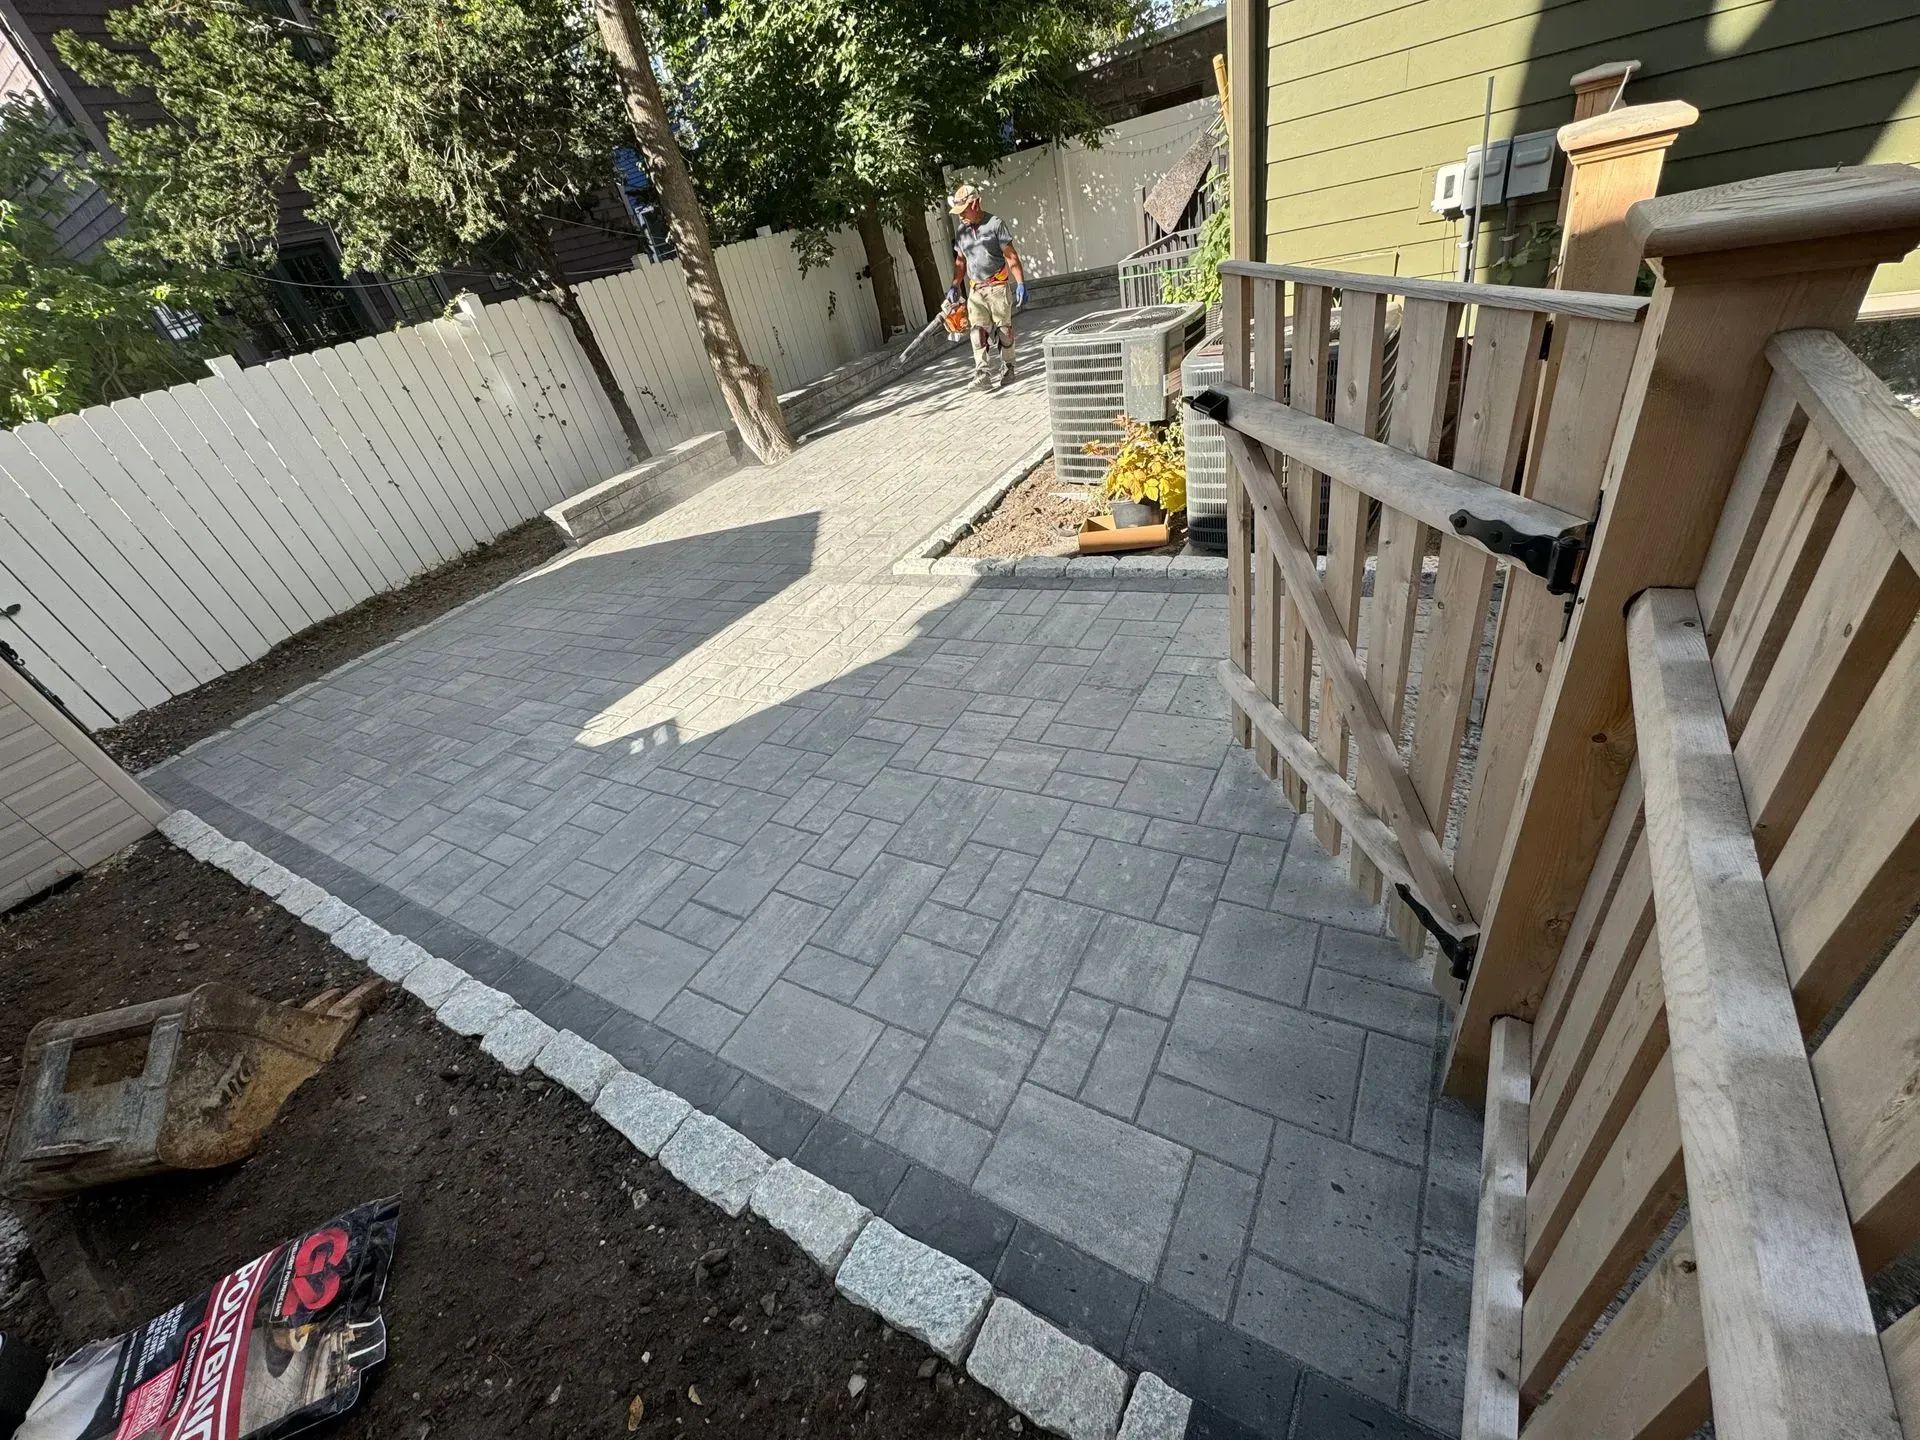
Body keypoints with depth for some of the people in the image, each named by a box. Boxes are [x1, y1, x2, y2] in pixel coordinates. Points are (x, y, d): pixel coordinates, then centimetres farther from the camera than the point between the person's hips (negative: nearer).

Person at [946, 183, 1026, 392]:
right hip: (975, 290, 4)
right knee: (978, 330, -10)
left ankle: (1007, 369, 15)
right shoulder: (960, 229, 11)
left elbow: (1011, 257, -7)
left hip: (998, 286, -4)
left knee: (1004, 328, 2)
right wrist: (955, 287, 13)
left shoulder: (995, 223, -5)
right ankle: (981, 375, -16)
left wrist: (1020, 283, -13)